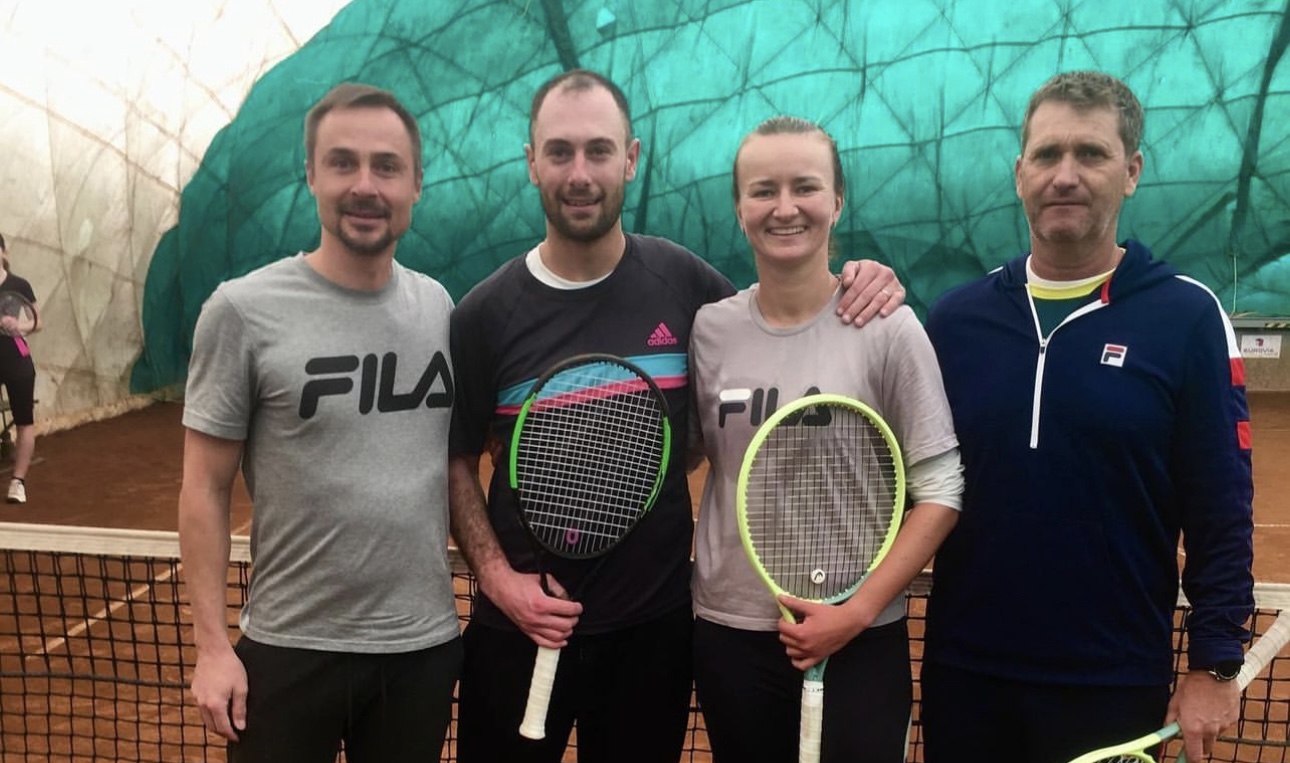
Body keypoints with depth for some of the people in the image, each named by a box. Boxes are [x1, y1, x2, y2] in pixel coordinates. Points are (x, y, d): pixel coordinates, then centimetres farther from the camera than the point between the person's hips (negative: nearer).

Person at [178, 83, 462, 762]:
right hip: (290, 649, -3)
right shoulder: (243, 310, -9)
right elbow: (205, 490, -7)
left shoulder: (438, 307, 4)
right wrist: (212, 644, -9)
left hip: (426, 645, 4)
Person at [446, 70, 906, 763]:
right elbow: (458, 461, 3)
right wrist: (497, 576, -9)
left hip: (655, 626, 1)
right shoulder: (485, 313, -6)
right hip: (520, 627, 0)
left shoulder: (681, 280, -5)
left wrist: (857, 288, -7)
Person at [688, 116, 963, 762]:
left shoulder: (887, 327, -9)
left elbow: (940, 490, -8)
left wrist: (859, 611, -14)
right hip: (728, 635, 3)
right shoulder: (708, 329, 0)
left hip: (859, 641, -3)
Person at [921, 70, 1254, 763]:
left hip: (1113, 683, -2)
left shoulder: (1187, 315, -6)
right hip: (961, 673, 2)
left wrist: (1214, 664, -7)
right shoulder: (956, 316, 2)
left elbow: (1222, 513, -6)